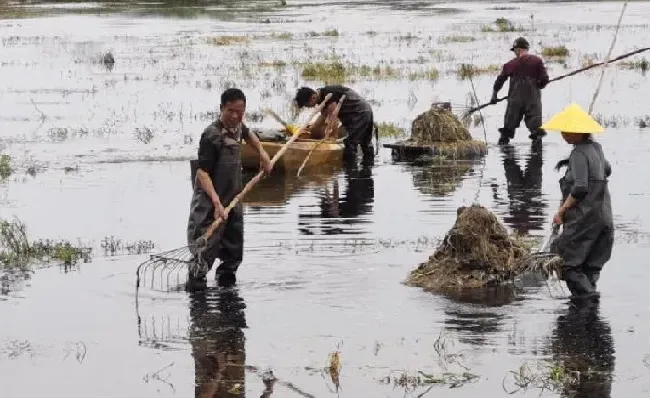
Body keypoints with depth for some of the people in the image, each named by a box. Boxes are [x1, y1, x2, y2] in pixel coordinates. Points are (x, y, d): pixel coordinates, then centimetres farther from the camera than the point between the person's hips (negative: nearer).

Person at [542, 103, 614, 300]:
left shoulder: (579, 153, -15)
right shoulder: (596, 148, 11)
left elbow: (580, 188, -22)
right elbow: (607, 170, 30)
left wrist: (562, 210, -15)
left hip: (584, 218, -9)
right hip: (604, 216, 9)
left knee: (568, 262, -4)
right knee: (590, 265, 12)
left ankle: (587, 294, -12)